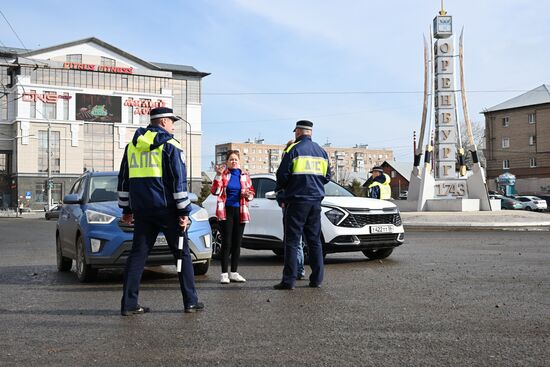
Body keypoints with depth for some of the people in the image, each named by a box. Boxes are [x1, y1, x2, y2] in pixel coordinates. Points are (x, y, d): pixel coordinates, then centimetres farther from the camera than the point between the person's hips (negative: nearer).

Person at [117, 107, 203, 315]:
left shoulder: (132, 145, 13)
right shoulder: (170, 145, -6)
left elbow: (124, 179, 17)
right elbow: (179, 181, -11)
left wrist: (126, 209, 22)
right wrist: (184, 212, -8)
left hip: (142, 210, 5)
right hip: (166, 209, -5)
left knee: (138, 254, 7)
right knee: (182, 253, 5)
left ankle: (129, 304, 3)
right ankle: (190, 302, 8)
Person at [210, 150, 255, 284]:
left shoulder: (244, 176, 9)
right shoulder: (223, 175, 0)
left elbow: (251, 192, 17)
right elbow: (215, 191, -10)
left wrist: (248, 195, -6)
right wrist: (218, 175, -19)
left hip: (240, 212, 4)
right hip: (226, 212, -3)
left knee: (237, 243, 7)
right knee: (226, 243, -5)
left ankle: (234, 273, 16)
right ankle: (224, 274, 0)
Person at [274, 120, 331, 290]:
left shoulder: (293, 150, -8)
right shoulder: (321, 151, 10)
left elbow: (282, 175, -8)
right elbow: (327, 176, 15)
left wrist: (281, 187, 12)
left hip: (296, 201, -5)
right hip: (316, 201, 5)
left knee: (292, 241, -3)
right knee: (314, 240, 11)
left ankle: (289, 280, -4)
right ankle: (316, 279, 12)